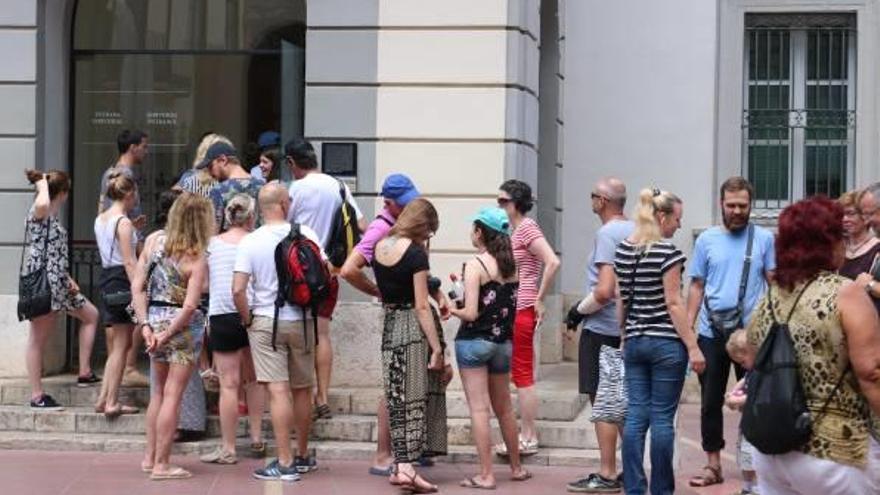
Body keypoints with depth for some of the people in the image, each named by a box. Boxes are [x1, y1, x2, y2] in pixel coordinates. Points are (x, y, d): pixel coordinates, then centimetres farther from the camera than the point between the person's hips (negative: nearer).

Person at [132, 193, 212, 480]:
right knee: (172, 395, 2)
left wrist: (145, 324, -2)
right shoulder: (197, 259, -14)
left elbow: (137, 287, -2)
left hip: (154, 319, 6)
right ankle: (162, 464, 7)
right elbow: (189, 306, -20)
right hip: (182, 327, -5)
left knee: (158, 392, 20)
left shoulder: (153, 241, 0)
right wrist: (168, 335, -12)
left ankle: (150, 457, 27)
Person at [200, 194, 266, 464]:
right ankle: (256, 437, 22)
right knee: (254, 378, 18)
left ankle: (228, 448, 3)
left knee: (229, 384, 0)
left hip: (222, 315, -1)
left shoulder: (213, 243, 0)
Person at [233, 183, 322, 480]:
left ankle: (285, 464, -6)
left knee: (278, 391, -5)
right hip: (301, 321, 2)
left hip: (265, 322, -2)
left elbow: (238, 289, -14)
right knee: (302, 391, 14)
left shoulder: (250, 242, -8)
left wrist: (247, 319, 1)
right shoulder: (305, 234, -4)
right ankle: (303, 457, 28)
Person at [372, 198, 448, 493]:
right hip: (415, 327, -6)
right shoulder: (415, 253, -13)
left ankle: (401, 464, 12)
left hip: (390, 324, 6)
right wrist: (437, 347, -13)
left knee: (398, 398, 11)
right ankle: (406, 466, -7)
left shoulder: (380, 247, 7)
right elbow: (422, 305, -15)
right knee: (416, 398, -2)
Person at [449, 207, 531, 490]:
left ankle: (486, 475, -3)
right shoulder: (510, 266, 6)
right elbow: (508, 305, 11)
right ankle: (516, 468, 29)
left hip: (474, 342, -7)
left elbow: (471, 313, -18)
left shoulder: (476, 265, -13)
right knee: (504, 409, 19)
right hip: (502, 342, 7)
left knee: (479, 409, -3)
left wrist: (451, 310, 2)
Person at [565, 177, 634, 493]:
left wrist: (579, 310, -7)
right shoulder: (636, 232, 9)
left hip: (602, 330, -8)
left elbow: (604, 291, -23)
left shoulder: (607, 234, -15)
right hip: (629, 328, 8)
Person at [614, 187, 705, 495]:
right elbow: (673, 304, -14)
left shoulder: (623, 251, 7)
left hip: (634, 341, 6)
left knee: (635, 415, 6)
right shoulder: (667, 252, -12)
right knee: (662, 418, 0)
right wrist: (693, 347, -12)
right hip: (666, 343, -6)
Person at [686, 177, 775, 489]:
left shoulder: (764, 238, 0)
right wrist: (687, 328, 0)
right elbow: (697, 287, 8)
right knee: (711, 401, 7)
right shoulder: (706, 240, 5)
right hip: (711, 333, 2)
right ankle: (713, 465, 17)